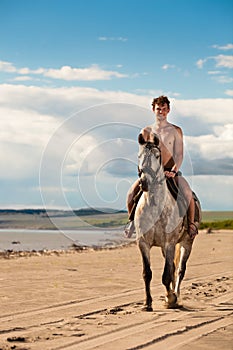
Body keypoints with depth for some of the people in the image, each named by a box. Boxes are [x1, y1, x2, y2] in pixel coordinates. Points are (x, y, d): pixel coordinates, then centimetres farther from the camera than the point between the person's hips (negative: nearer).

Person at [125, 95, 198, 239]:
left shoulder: (176, 130, 3)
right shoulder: (146, 131, 8)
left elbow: (179, 155, -3)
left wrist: (173, 171, -19)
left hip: (171, 171, -2)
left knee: (188, 193, -29)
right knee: (131, 193, -20)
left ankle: (191, 223, -10)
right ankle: (132, 220, 5)